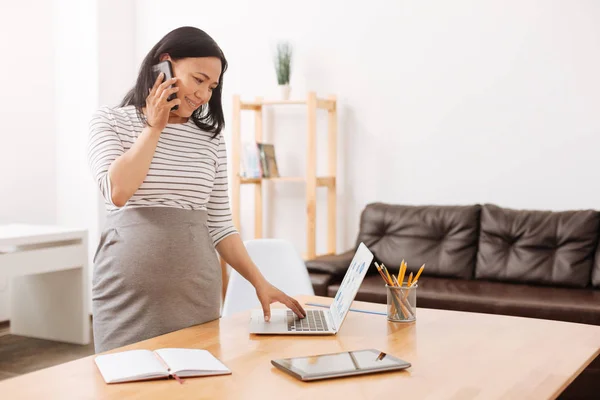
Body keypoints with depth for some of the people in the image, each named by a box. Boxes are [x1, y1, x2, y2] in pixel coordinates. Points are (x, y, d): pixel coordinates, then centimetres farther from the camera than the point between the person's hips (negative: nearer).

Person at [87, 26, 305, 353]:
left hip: (197, 294, 3)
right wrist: (154, 127, -6)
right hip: (128, 293, -2)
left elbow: (219, 226, 10)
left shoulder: (210, 138, 9)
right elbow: (118, 191, -15)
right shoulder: (110, 121, 3)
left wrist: (259, 282, 1)